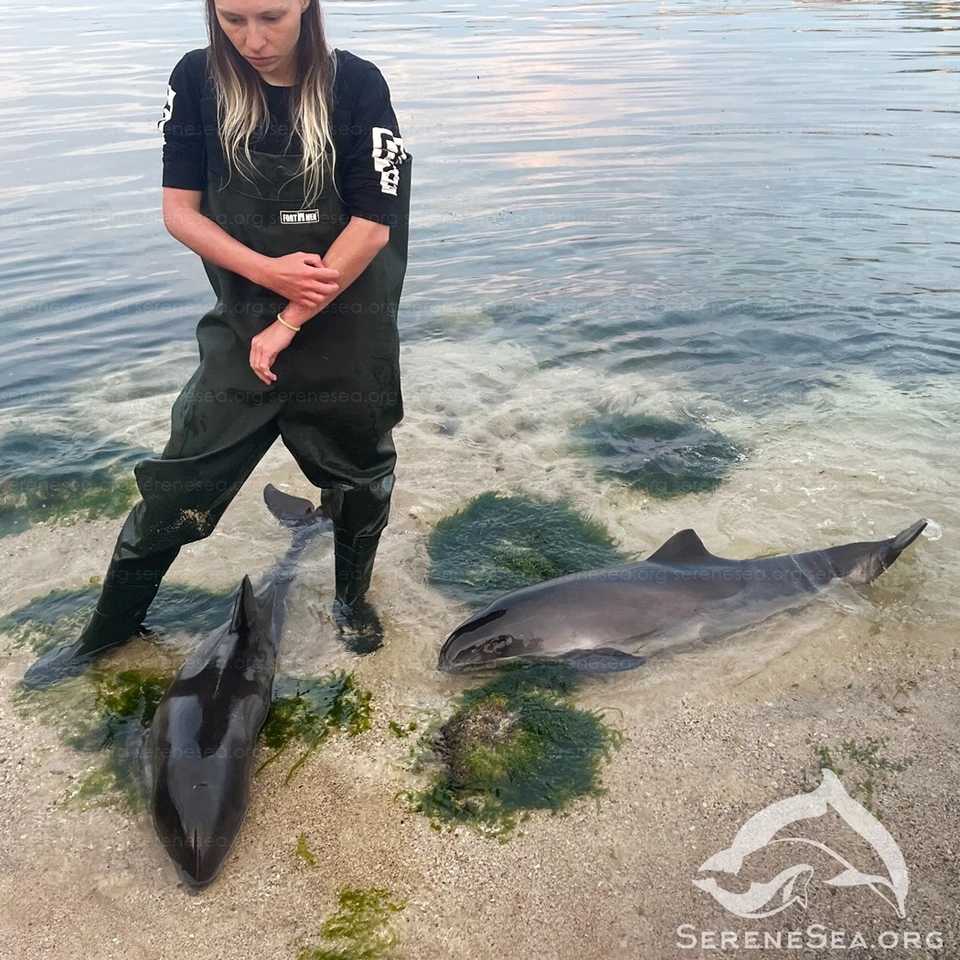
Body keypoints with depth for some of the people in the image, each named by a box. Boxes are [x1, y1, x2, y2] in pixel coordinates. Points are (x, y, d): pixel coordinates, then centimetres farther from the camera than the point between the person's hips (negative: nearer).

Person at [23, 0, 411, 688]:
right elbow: (180, 210, -2)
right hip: (243, 324, 2)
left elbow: (371, 227, -13)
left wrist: (287, 325, -14)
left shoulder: (355, 85, -10)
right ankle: (110, 629, 24)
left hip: (346, 328, -1)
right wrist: (267, 270, -18)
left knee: (358, 476, 14)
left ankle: (353, 600, 41)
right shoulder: (198, 81, -3)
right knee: (179, 484, 5)